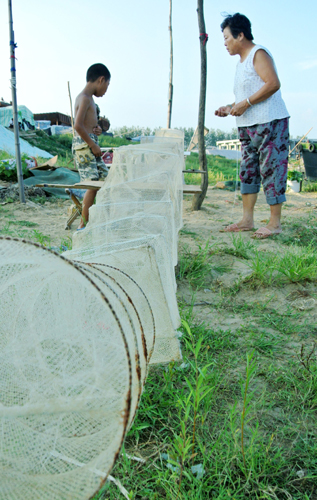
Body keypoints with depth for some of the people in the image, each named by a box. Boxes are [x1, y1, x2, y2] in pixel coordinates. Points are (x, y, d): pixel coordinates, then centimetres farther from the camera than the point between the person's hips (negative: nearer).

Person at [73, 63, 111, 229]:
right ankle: (83, 225, -2)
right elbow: (78, 126, -23)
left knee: (105, 178, 12)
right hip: (83, 145, -10)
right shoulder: (85, 98, -13)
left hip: (91, 145, 10)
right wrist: (93, 145, -16)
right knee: (92, 185, -9)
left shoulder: (87, 98, 17)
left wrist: (96, 128, 5)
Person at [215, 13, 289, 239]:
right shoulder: (242, 62, 21)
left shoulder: (259, 53, -7)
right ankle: (247, 219, 13)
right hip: (248, 126, 10)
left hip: (270, 122, -10)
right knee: (248, 171, 8)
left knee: (272, 170, -7)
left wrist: (245, 103, -19)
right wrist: (230, 108, 13)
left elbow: (273, 83, -20)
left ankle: (275, 223, -2)